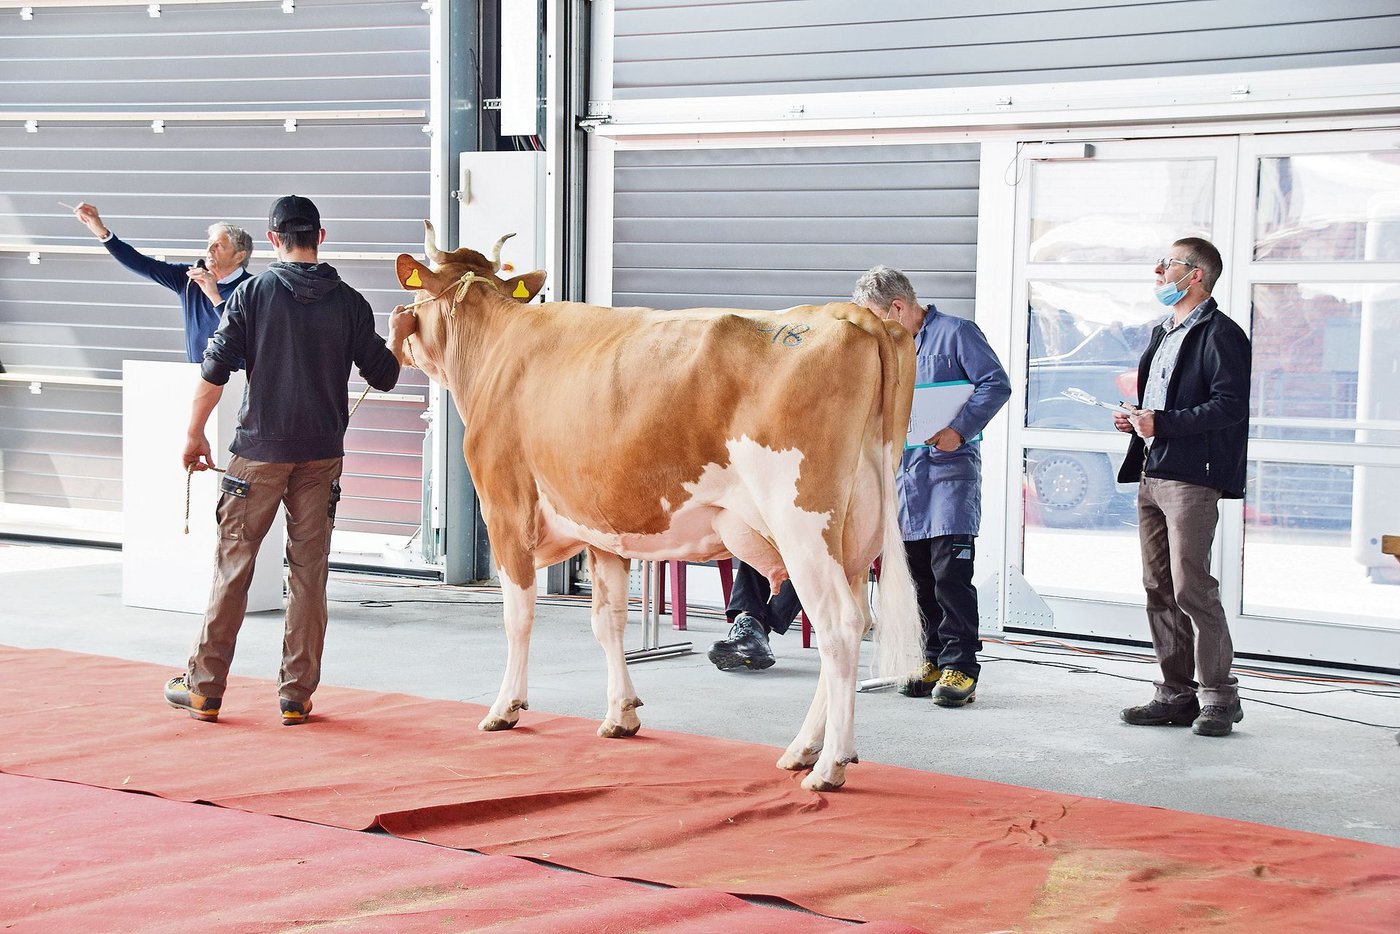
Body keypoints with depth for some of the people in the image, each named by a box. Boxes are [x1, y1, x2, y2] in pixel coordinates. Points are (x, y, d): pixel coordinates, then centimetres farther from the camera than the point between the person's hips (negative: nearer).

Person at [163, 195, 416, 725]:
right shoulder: (350, 303, 1)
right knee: (309, 571, 6)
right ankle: (297, 696, 8)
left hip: (259, 452, -1)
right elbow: (383, 376, 6)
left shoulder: (252, 294, -3)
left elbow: (215, 371, -6)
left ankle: (204, 688, 11)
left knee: (233, 565, 6)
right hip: (322, 453, 1)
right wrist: (398, 337, 26)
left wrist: (194, 434, 5)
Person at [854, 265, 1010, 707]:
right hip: (907, 468, 7)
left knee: (950, 571, -12)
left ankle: (960, 667, -10)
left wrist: (959, 430, -18)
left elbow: (996, 384, -10)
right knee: (921, 573, 8)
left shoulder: (956, 333, -4)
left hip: (951, 464, -7)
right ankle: (935, 660, 15)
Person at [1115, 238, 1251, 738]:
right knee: (1159, 589, 8)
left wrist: (1162, 423, -20)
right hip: (1152, 476, 9)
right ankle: (1176, 693, 13)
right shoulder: (1163, 334, 22)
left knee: (1191, 588, -10)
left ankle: (1219, 696, -2)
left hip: (1191, 478, -9)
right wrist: (1135, 418, 10)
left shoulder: (1219, 334, -8)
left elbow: (1230, 405, -18)